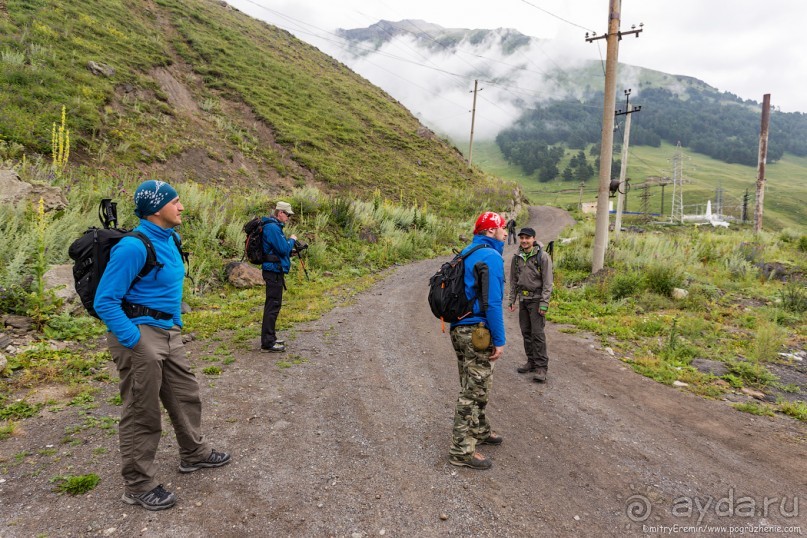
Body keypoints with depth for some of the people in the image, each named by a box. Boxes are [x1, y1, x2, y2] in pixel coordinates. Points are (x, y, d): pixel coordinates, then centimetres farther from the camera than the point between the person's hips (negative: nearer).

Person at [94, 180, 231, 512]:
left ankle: (194, 453, 40)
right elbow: (105, 301, -20)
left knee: (186, 395, 19)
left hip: (168, 333, 9)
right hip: (140, 335, -9)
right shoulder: (134, 247, -21)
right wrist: (135, 341, -21)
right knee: (142, 413, 4)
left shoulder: (168, 239, 7)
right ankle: (138, 486, 21)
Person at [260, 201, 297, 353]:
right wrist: (292, 240, -4)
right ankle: (267, 344, -4)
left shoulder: (274, 226, 16)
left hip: (274, 271, 11)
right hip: (274, 271, -11)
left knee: (273, 305, 16)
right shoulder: (272, 227, -16)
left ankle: (270, 338, 26)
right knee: (273, 306, -8)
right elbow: (283, 249, -21)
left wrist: (291, 248, 8)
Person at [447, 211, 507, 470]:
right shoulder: (491, 257, -16)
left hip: (459, 328, 10)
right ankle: (461, 450, 7)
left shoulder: (467, 253, 14)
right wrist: (499, 341, -15)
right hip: (477, 332, -10)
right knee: (474, 390, -1)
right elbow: (492, 303, -20)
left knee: (472, 386, 22)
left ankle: (480, 431, 38)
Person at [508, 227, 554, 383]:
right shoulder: (517, 257, 7)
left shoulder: (543, 257, -9)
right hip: (523, 299, 6)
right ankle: (531, 361, 22)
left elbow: (547, 282, -10)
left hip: (536, 299, -6)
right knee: (526, 332, 10)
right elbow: (513, 281, 14)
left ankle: (541, 367, -1)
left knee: (537, 333, -7)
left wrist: (544, 303, -15)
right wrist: (512, 300, 10)